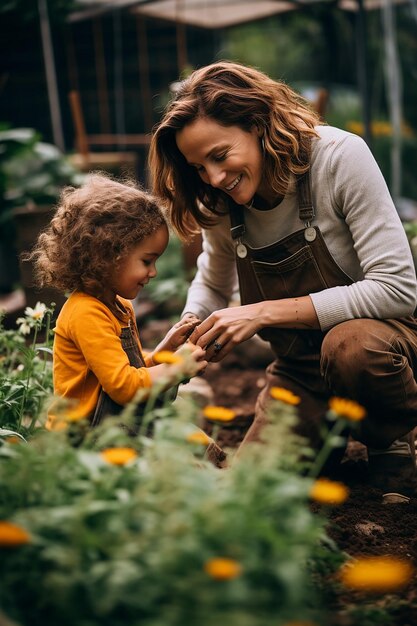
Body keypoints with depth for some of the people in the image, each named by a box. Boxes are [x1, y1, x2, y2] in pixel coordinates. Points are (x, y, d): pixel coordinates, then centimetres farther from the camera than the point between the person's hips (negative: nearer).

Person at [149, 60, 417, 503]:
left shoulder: (340, 157, -23)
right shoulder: (220, 204, -6)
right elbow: (212, 284, 13)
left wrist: (264, 313, -29)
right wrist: (188, 332, -11)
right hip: (301, 365, 5)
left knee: (351, 346, -38)